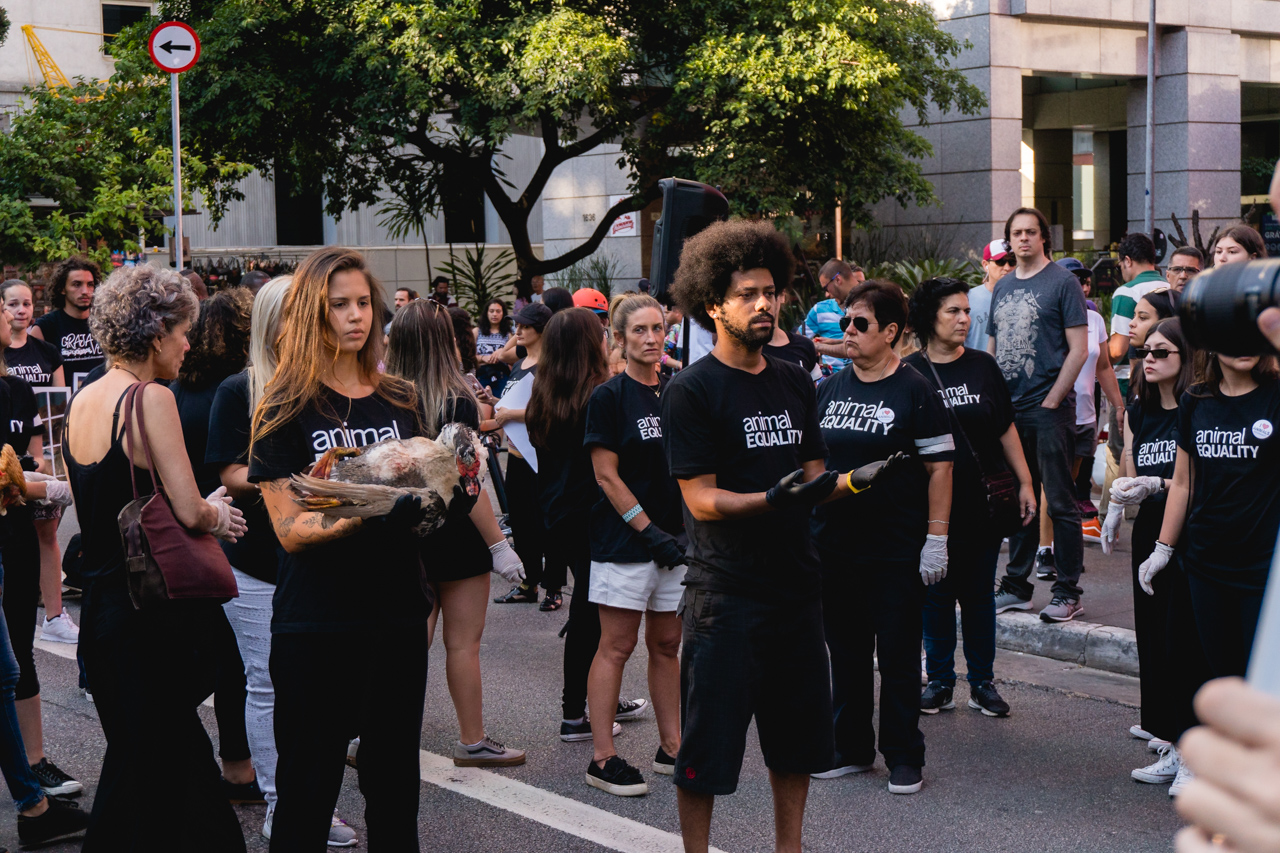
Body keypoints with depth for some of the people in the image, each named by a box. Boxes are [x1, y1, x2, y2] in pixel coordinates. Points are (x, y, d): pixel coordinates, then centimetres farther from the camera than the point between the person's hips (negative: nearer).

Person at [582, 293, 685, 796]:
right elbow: (607, 475, -10)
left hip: (673, 538, 6)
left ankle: (671, 747, 19)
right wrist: (651, 531, -14)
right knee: (616, 646, -3)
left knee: (667, 645, 11)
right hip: (624, 540, -6)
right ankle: (603, 759, 1)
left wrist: (687, 529, 5)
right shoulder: (609, 397, -6)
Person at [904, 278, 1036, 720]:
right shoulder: (910, 372, -2)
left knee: (979, 592, 7)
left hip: (982, 501, 2)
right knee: (936, 592, 5)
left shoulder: (983, 366, 5)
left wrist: (1025, 483, 7)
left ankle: (982, 682, 17)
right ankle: (939, 681, 17)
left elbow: (1006, 429, 10)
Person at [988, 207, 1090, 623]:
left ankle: (1068, 592, 2)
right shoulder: (1003, 287, 15)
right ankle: (1016, 586, 21)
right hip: (1008, 411, 6)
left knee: (1060, 502, -3)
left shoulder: (1062, 282, -4)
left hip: (1049, 411, -6)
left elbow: (1079, 349, -9)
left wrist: (1051, 402, -13)